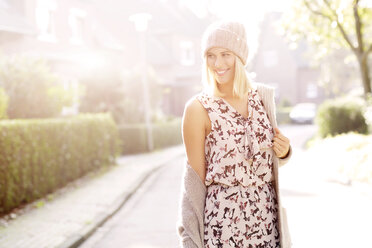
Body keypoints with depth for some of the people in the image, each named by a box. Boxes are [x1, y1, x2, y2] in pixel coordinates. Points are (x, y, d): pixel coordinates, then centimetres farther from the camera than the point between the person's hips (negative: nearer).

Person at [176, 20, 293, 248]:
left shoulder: (262, 97, 3)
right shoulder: (198, 108, -9)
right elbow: (196, 178, -6)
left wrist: (283, 152, -4)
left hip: (267, 218, 4)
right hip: (224, 220, -4)